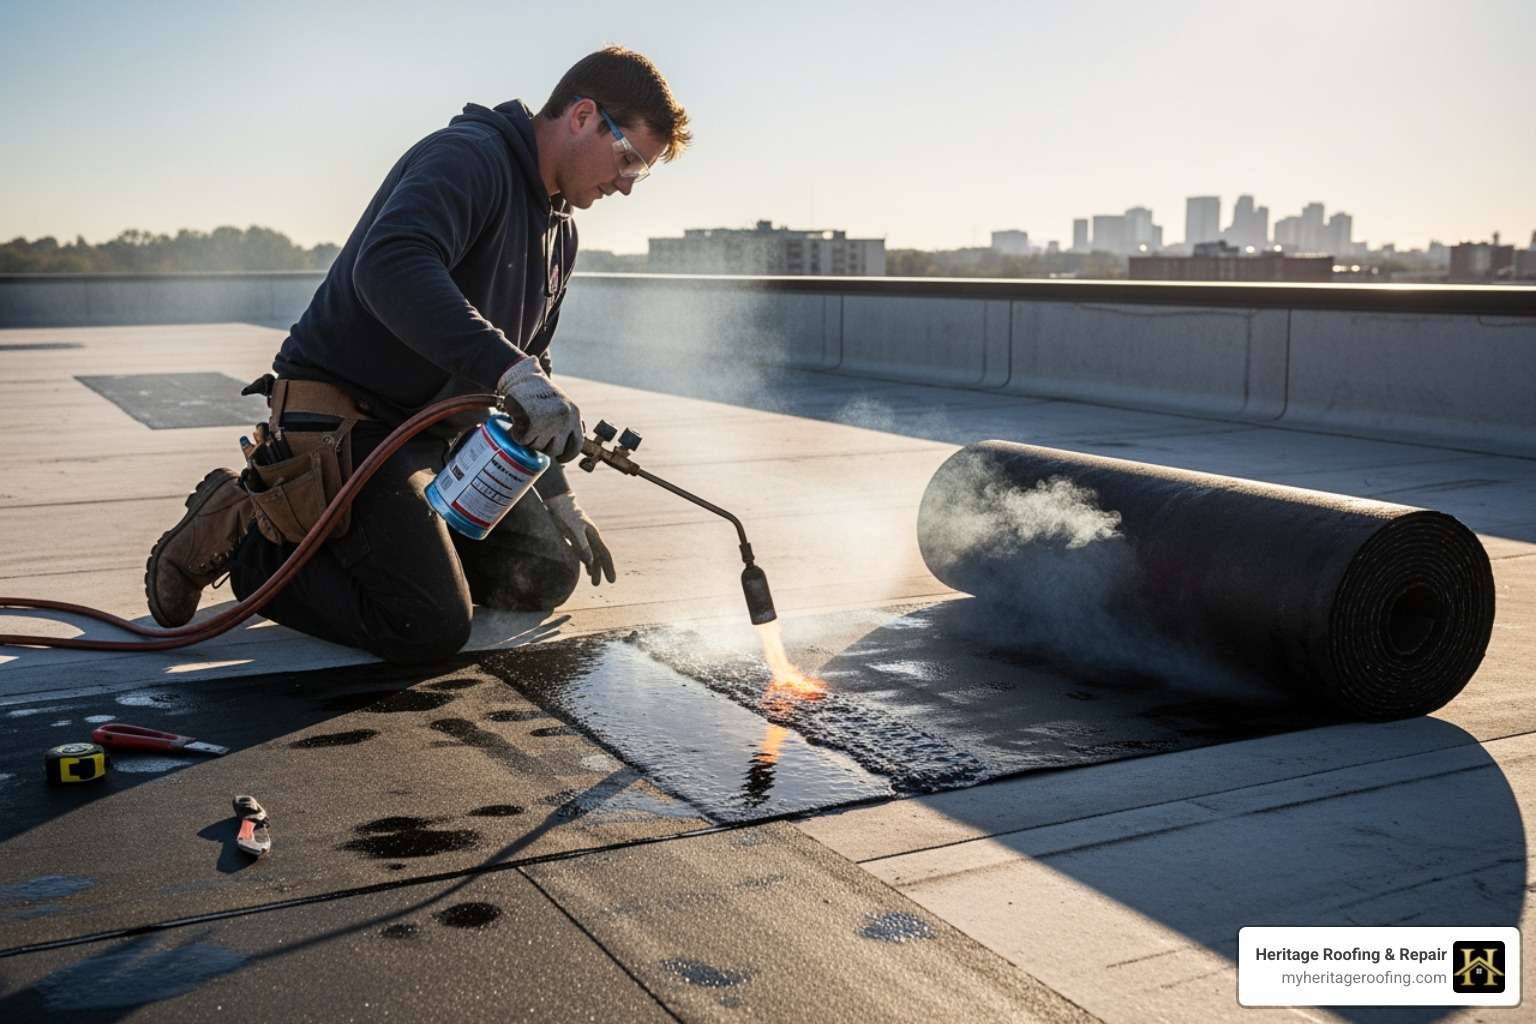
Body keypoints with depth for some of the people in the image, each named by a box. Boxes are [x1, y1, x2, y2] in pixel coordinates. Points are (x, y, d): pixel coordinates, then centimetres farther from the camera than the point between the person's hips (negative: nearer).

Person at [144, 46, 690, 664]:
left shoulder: (559, 232, 15)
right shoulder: (469, 156, -16)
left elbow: (528, 385, 22)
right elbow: (389, 265, -37)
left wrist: (556, 496, 16)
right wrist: (509, 368, -45)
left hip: (437, 434, 10)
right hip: (343, 420, -10)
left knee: (548, 576, 6)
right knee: (431, 626, -21)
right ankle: (239, 535, -2)